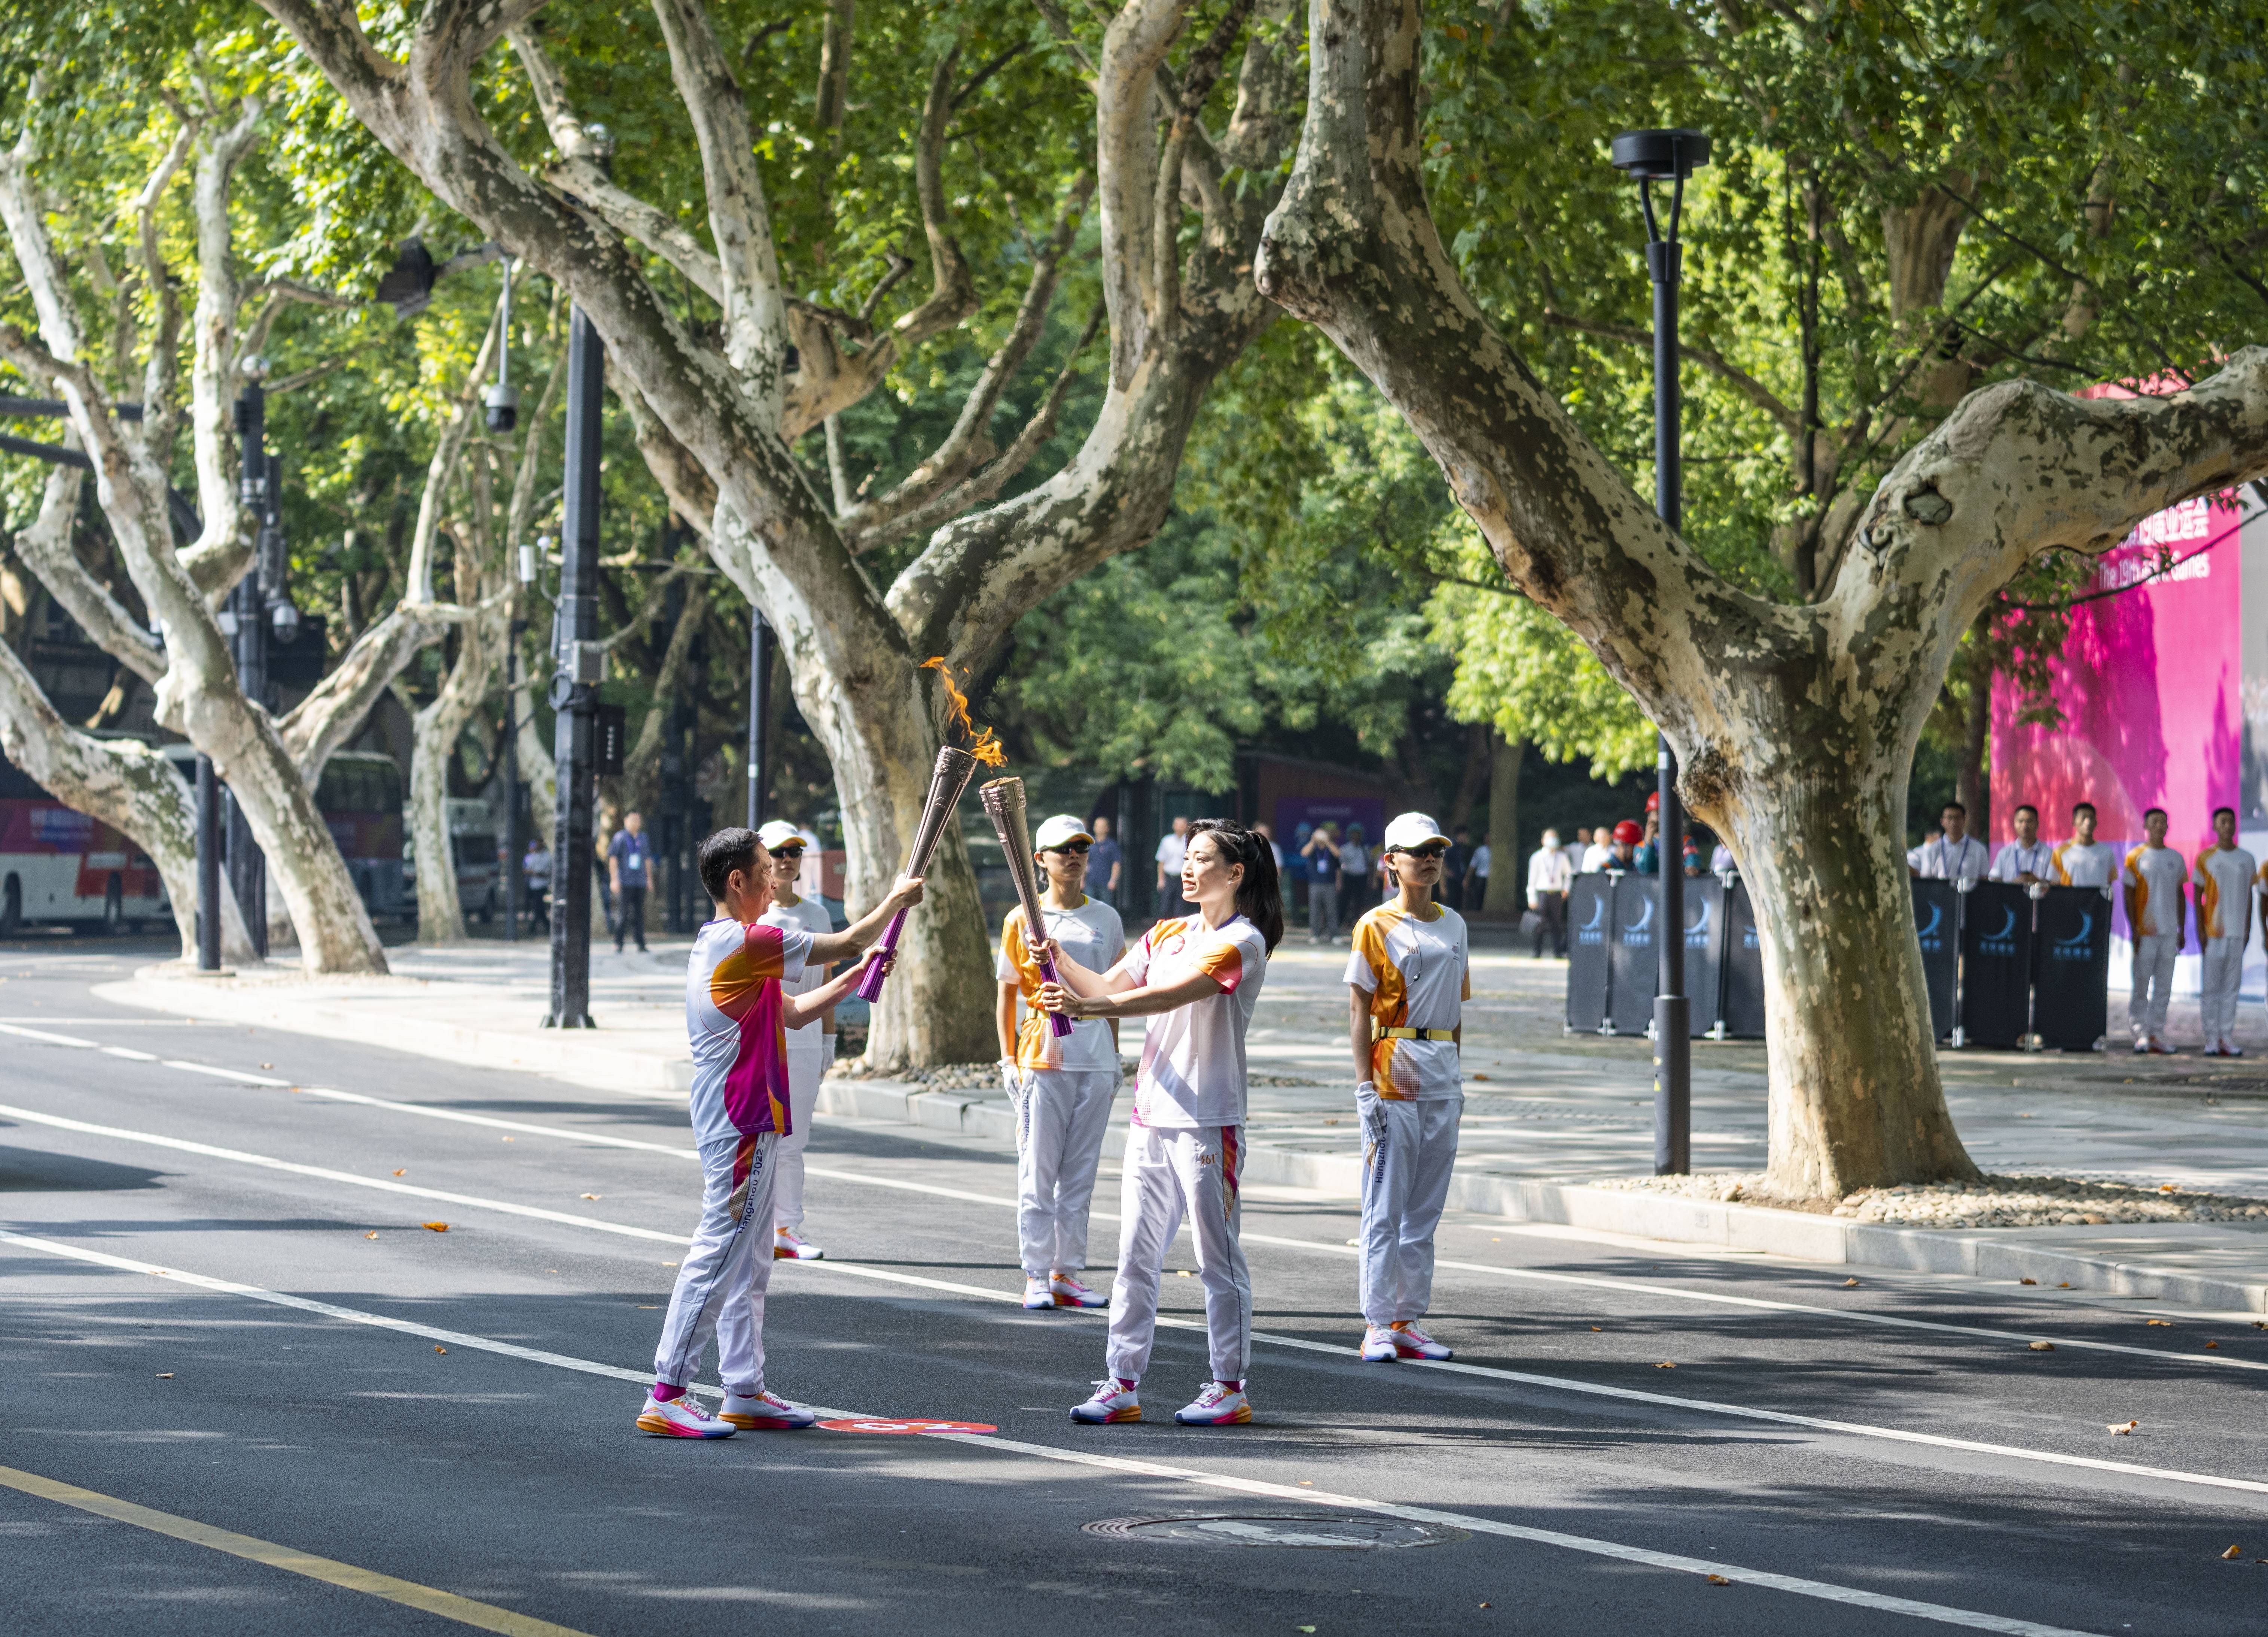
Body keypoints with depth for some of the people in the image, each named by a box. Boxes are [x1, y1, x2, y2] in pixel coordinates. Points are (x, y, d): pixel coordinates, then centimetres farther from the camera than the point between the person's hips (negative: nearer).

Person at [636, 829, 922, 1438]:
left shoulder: (720, 944, 16)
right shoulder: (746, 943, -16)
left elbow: (791, 1014, 24)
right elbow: (850, 940, -10)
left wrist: (855, 978, 17)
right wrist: (897, 899, 6)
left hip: (739, 1125, 11)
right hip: (742, 1125, -11)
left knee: (747, 1263, 13)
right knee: (718, 1258, -10)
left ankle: (746, 1393, 18)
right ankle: (666, 1397, -10)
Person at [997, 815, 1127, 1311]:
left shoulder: (1106, 919, 9)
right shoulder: (1023, 920, 0)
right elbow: (1007, 996, 3)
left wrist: (1115, 1057, 11)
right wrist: (1008, 1060, -3)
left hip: (1096, 1061, 3)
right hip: (1041, 1059, -3)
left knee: (1080, 1173, 7)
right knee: (1038, 1172, -2)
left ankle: (1067, 1274, 12)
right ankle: (1037, 1277, 3)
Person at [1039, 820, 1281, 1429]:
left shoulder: (1243, 943, -10)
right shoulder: (1165, 935, 15)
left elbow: (1173, 996, -23)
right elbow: (1109, 989, 14)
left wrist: (1088, 1007, -33)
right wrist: (1055, 956, -3)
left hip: (1209, 1124, -7)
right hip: (1151, 1118, 7)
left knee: (1218, 1259, 0)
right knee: (1135, 1258, 7)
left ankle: (1230, 1387, 7)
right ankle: (1121, 1384, 10)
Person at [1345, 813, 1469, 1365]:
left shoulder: (1454, 925, 14)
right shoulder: (1376, 926, -4)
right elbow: (1360, 1009, -7)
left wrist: (1455, 1077, 15)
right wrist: (1365, 1085, -14)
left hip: (1443, 1077, 6)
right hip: (1394, 1072, -6)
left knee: (1426, 1210, 8)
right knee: (1385, 1206, -6)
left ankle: (1408, 1320, 12)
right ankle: (1378, 1325, -5)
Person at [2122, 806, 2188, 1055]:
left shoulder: (2176, 858, 12)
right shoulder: (2135, 857, -1)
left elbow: (2180, 896, 16)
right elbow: (2128, 896, -3)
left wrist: (2182, 930, 10)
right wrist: (2134, 930, -10)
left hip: (2169, 932, 4)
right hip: (2145, 930, -4)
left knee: (2164, 986, 3)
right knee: (2140, 984, -4)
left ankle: (2157, 1034, 6)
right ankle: (2140, 1032, 3)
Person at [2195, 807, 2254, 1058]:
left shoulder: (2247, 860, 10)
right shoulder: (2205, 859, 2)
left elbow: (2249, 896, 14)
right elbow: (2198, 896, 2)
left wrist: (2248, 929, 8)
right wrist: (2200, 931, -5)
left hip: (2237, 932, 2)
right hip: (2213, 931, -2)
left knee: (2231, 986, 1)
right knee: (2210, 987, -3)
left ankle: (2227, 1037, 3)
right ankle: (2212, 1038, -1)